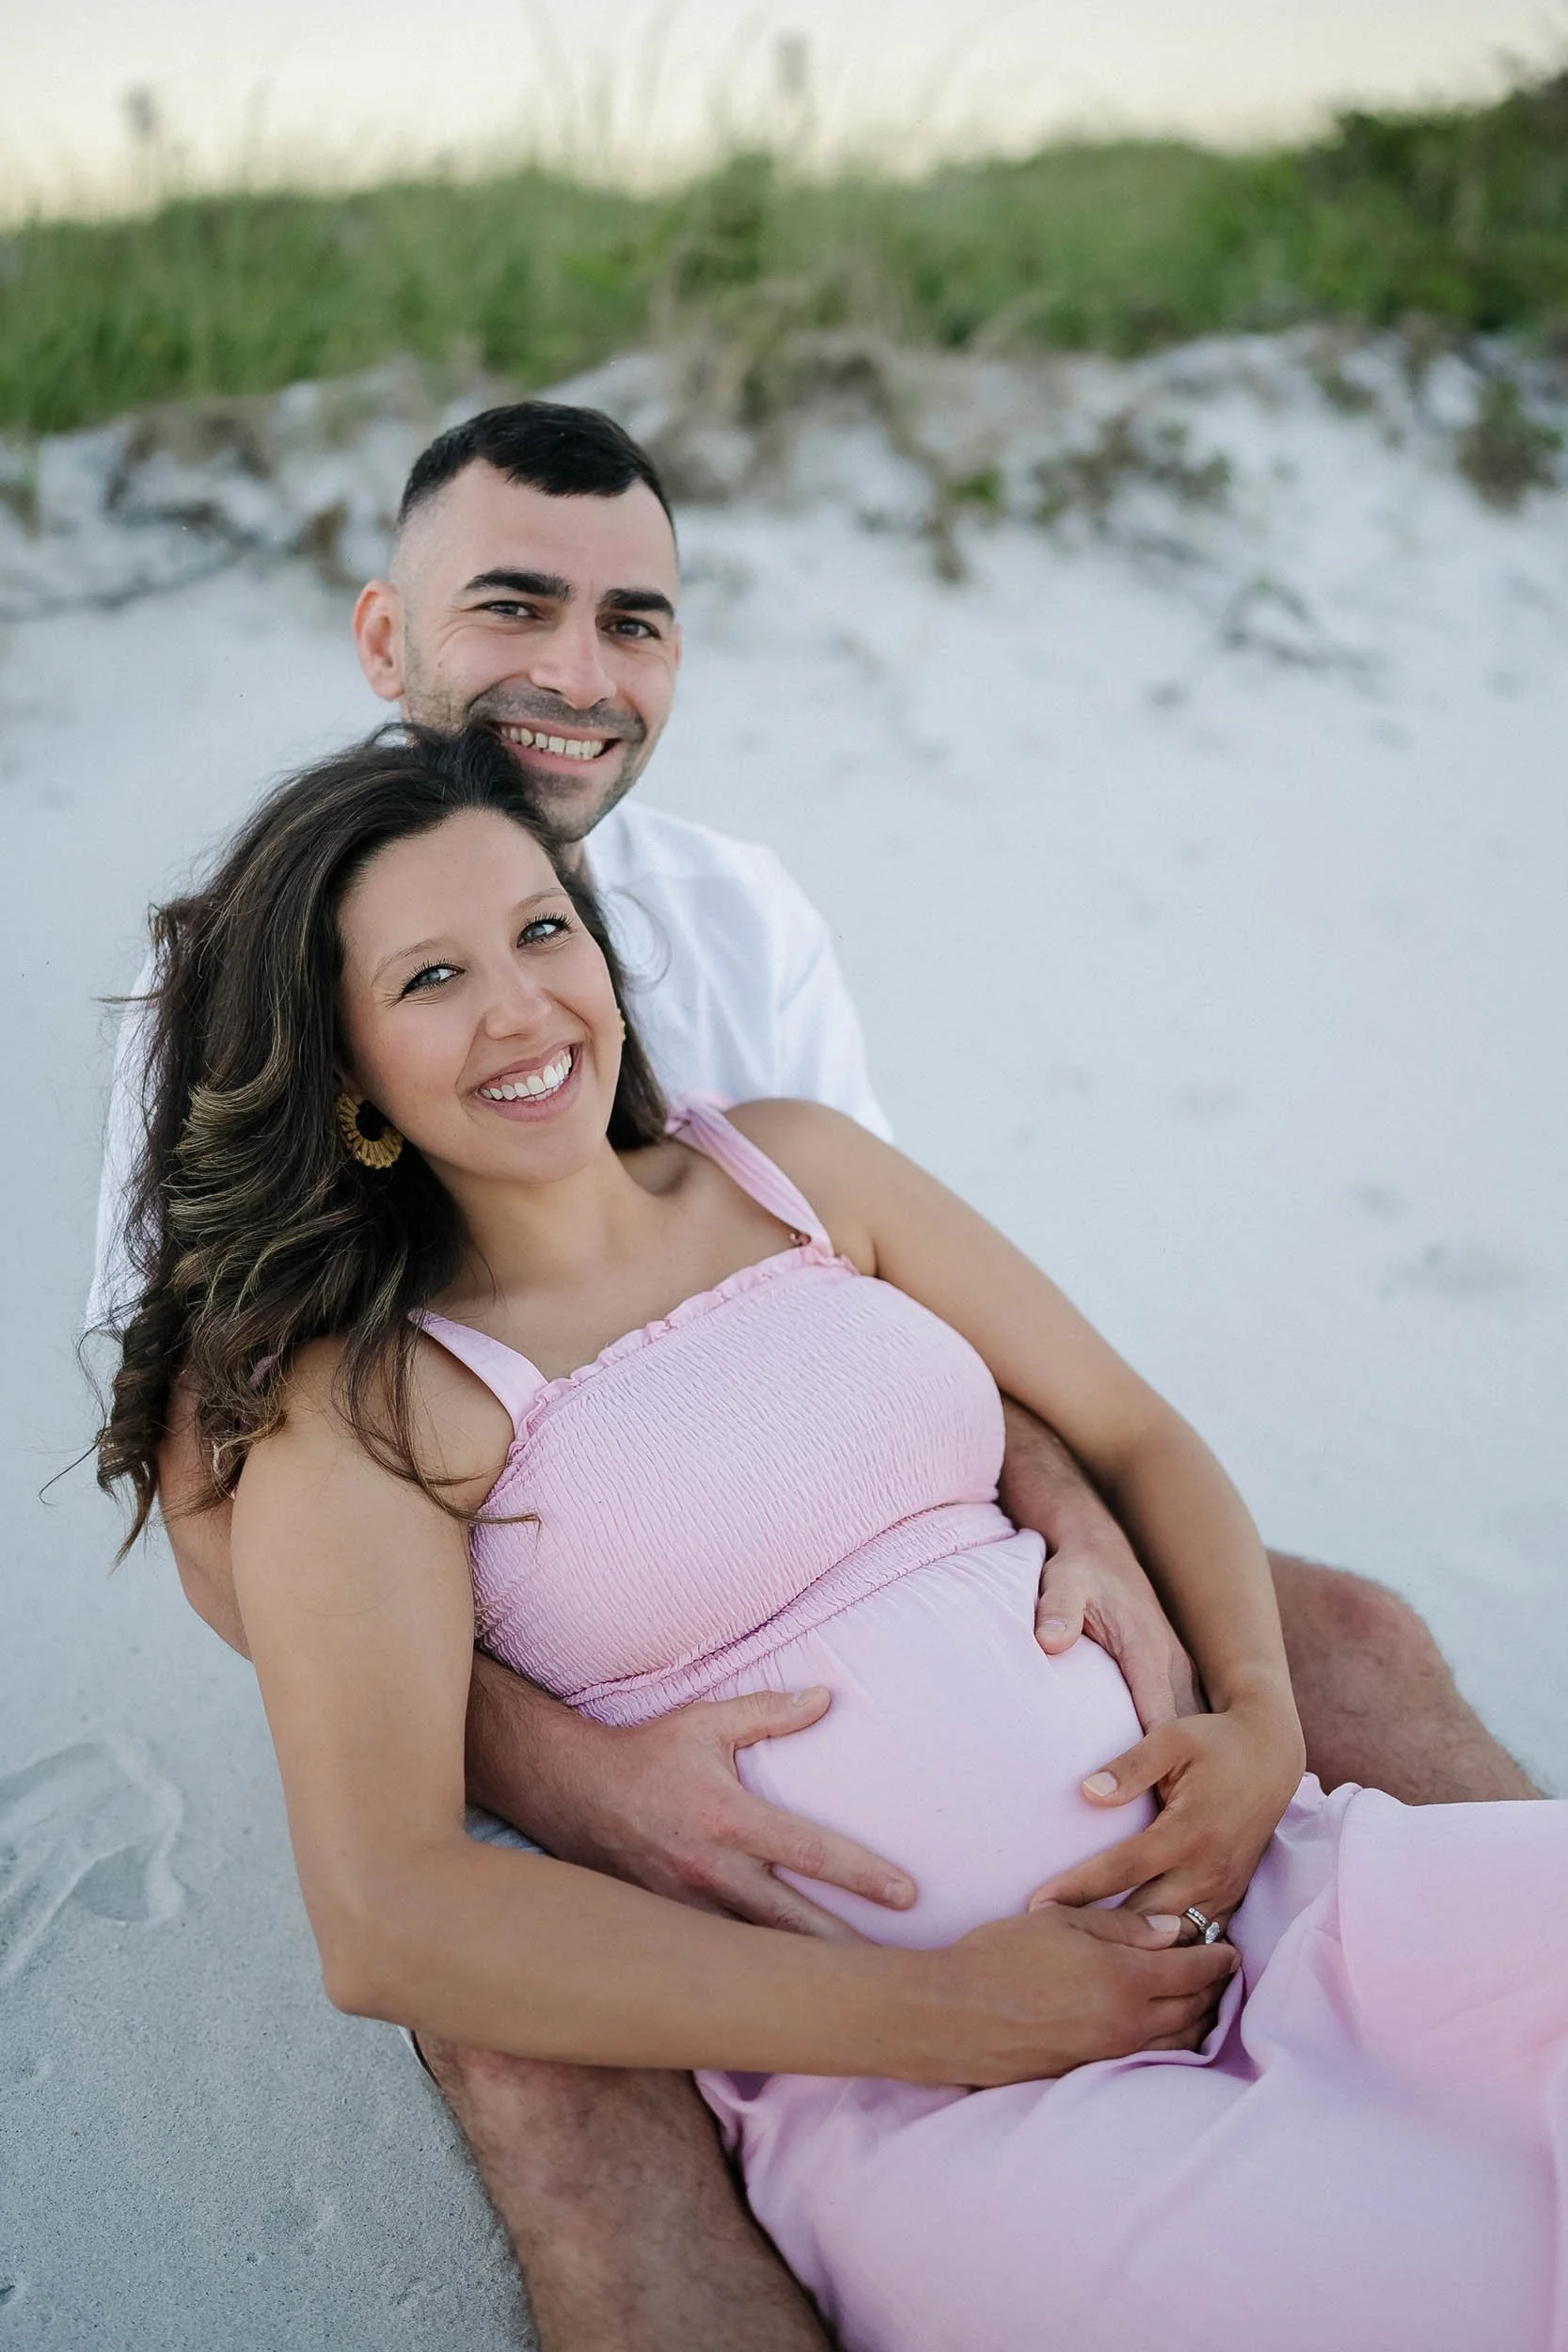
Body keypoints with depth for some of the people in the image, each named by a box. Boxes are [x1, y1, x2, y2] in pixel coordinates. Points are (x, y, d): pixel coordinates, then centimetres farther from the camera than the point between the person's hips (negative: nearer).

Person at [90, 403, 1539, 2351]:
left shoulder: (743, 916, 3)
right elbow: (227, 1524, -13)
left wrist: (1080, 1531, -17)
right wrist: (567, 1767, -29)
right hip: (494, 1672, -3)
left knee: (1346, 1642, -11)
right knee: (542, 2053, -35)